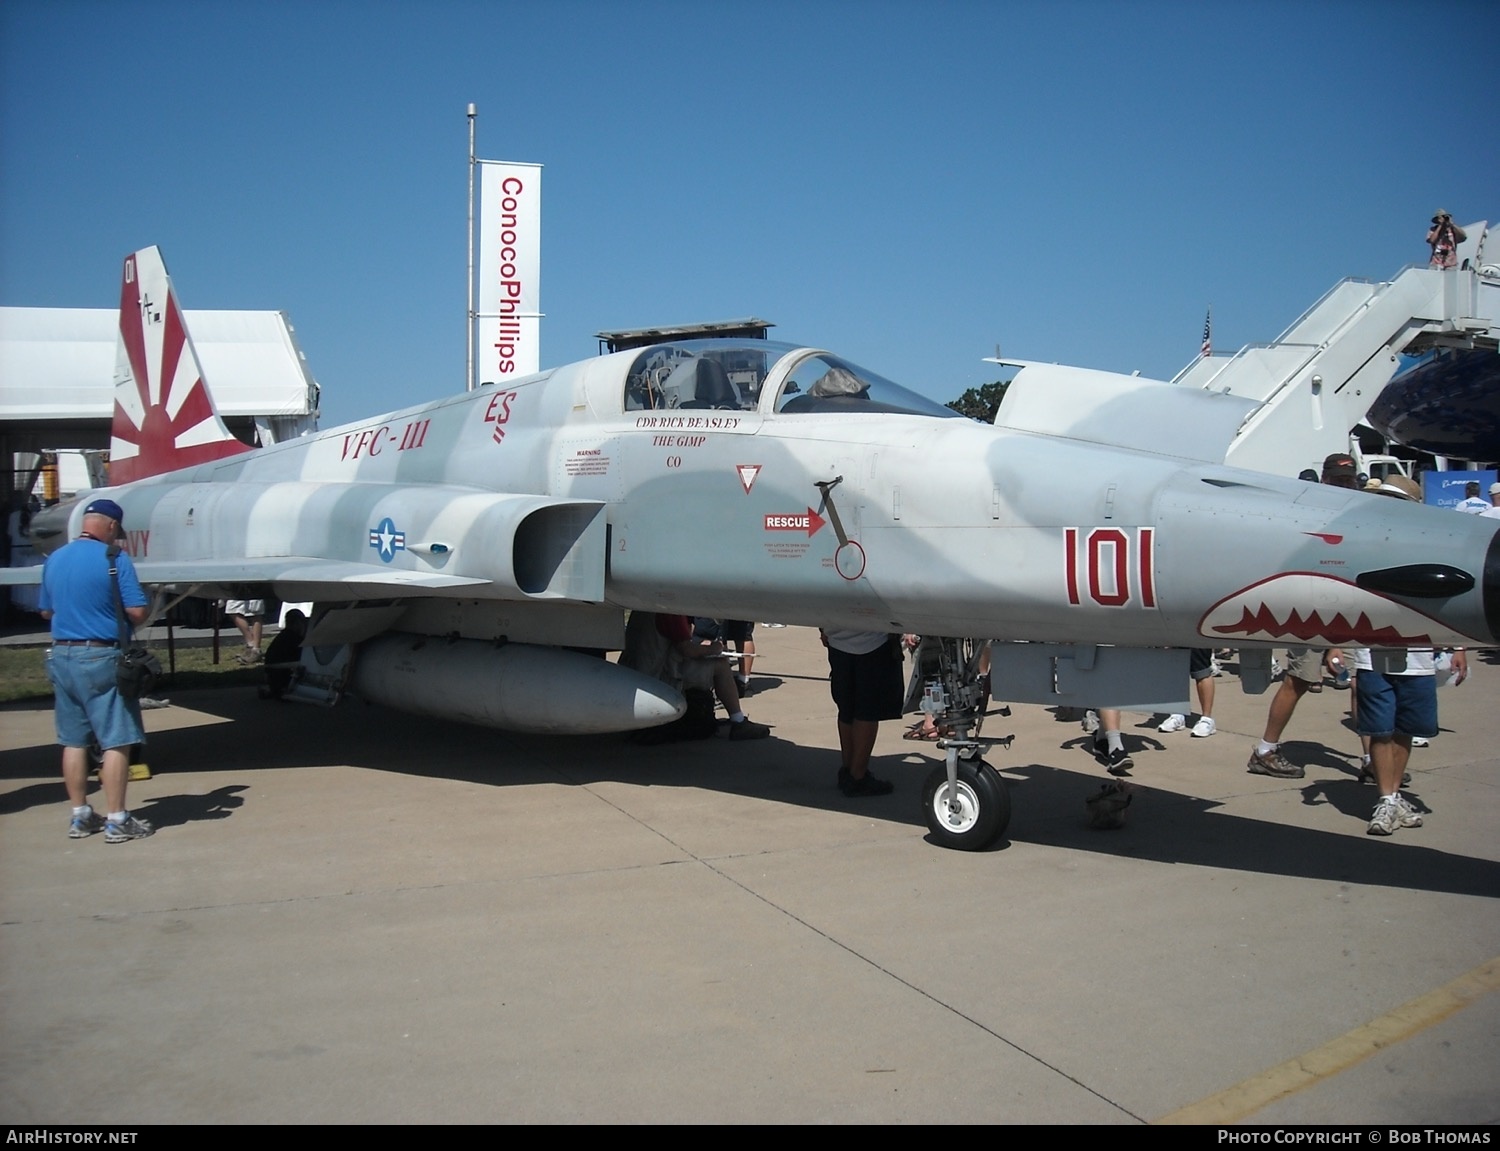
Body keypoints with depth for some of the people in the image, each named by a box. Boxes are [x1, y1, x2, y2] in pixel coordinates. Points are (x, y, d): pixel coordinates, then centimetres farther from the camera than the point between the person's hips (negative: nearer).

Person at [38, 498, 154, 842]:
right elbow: (137, 612, -15)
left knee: (74, 741, 13)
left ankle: (80, 816, 21)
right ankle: (116, 821, 1)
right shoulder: (114, 558, -11)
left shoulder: (54, 559, 9)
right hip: (101, 657, -7)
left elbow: (46, 611, 19)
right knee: (116, 741, -1)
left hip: (61, 656, 7)